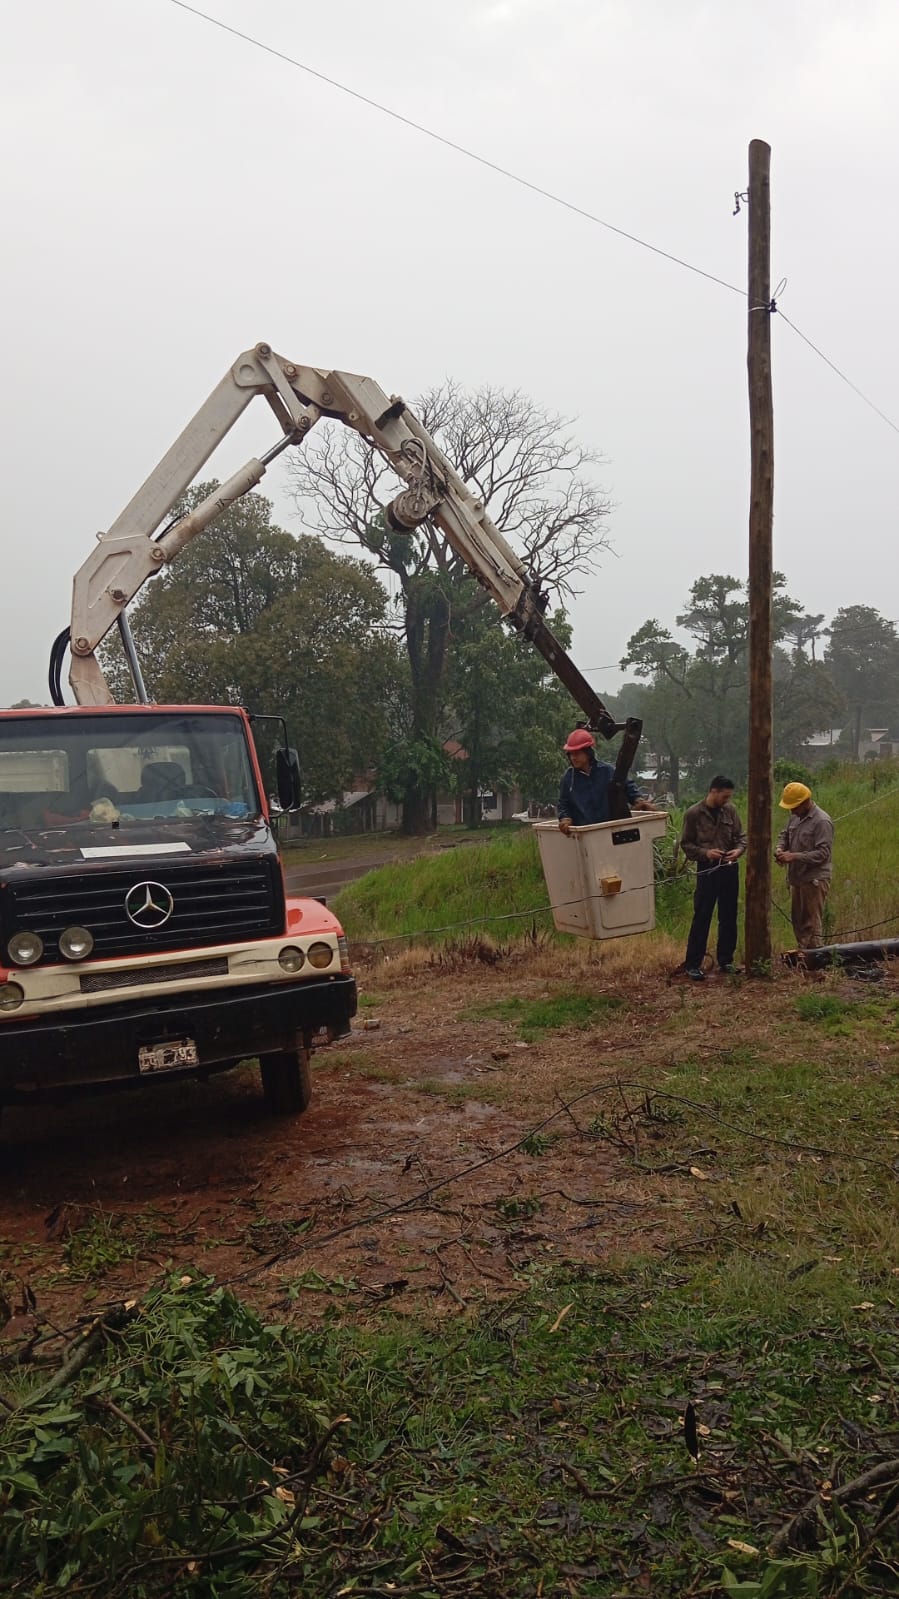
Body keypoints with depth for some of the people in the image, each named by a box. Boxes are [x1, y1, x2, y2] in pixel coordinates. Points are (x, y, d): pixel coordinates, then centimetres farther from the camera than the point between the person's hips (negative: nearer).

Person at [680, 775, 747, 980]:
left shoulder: (730, 810, 3)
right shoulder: (694, 813, -7)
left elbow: (741, 836, 10)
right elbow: (686, 844, -3)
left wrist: (739, 850, -10)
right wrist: (705, 853, -18)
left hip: (730, 869, 4)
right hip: (707, 870, -4)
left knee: (728, 918, 10)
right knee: (701, 918, -3)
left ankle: (725, 960, 23)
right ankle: (693, 964, 3)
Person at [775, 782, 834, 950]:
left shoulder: (821, 821, -16)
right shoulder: (796, 817, 9)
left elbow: (823, 853, -20)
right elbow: (785, 835, 23)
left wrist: (795, 856, -24)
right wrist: (780, 848, 0)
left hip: (814, 880, -8)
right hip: (797, 879, 8)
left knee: (812, 923, -3)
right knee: (797, 920, 14)